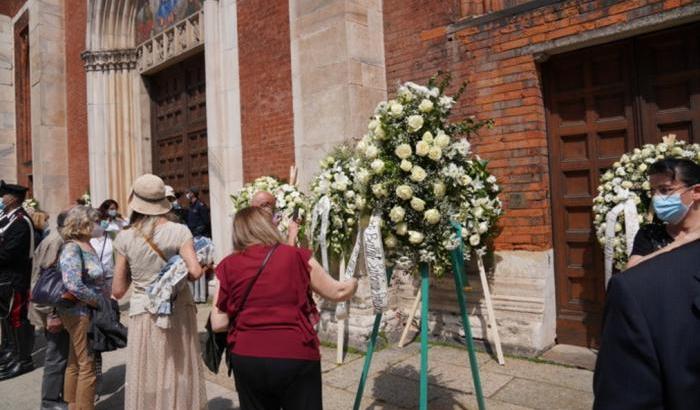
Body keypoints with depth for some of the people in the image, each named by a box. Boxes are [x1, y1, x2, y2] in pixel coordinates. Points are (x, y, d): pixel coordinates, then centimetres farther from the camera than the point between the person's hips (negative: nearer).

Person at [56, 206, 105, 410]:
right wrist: (99, 302, -18)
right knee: (87, 365, 1)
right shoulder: (72, 248, -18)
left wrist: (101, 300, 5)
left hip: (87, 311, 9)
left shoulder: (87, 245, 7)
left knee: (75, 363, 19)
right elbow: (73, 285, -28)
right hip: (80, 312, -9)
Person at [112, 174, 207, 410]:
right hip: (179, 312, 0)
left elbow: (118, 291, 0)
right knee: (180, 376, 13)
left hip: (144, 315, 0)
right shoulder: (179, 231, -8)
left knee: (148, 380, 11)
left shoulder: (125, 238, -4)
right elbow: (194, 272, -18)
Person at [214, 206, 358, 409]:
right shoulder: (296, 256, -4)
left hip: (247, 358, 2)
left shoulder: (228, 266, 0)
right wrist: (355, 282, 24)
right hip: (296, 357, -2)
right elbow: (337, 292, 4)